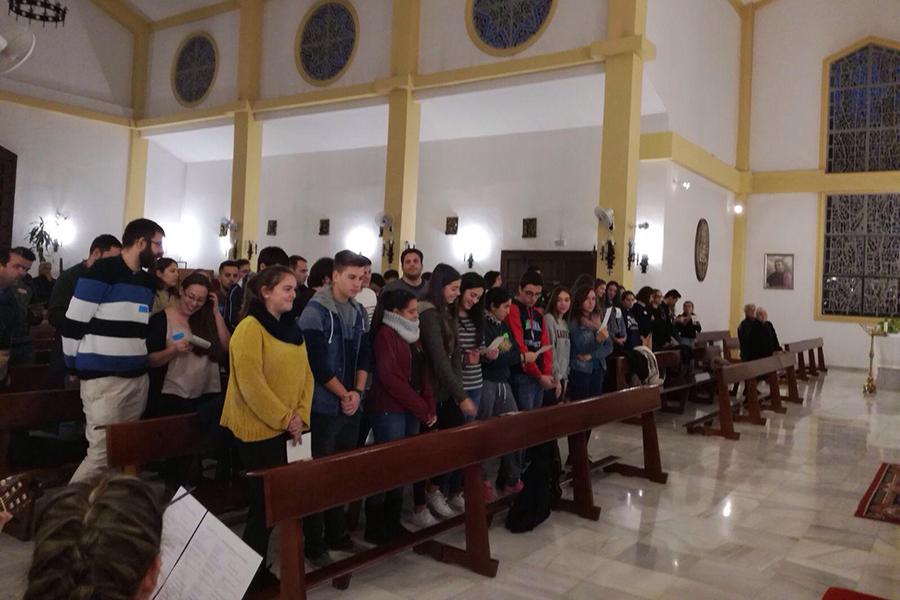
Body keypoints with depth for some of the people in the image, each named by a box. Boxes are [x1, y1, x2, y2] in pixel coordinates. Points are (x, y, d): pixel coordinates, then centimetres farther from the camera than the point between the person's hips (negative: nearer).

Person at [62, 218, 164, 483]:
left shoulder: (148, 281, 14)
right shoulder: (102, 272, -10)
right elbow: (73, 324, -9)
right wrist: (76, 365, 0)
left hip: (139, 377, 8)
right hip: (104, 379, -7)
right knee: (102, 454, -8)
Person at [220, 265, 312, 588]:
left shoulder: (291, 329, 12)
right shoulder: (250, 328, -13)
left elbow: (305, 374, 10)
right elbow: (250, 383, -20)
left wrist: (300, 416, -3)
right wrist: (284, 419, -17)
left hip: (289, 431, 8)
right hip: (260, 430, -8)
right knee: (265, 501, 1)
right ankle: (252, 573, 18)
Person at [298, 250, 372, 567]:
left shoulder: (359, 312, 9)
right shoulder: (315, 312, -13)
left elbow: (365, 355, 9)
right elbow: (318, 363, -18)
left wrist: (358, 392, -5)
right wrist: (344, 395, -11)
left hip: (351, 407, 7)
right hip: (324, 408, -7)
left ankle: (336, 534, 27)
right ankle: (314, 543, 13)